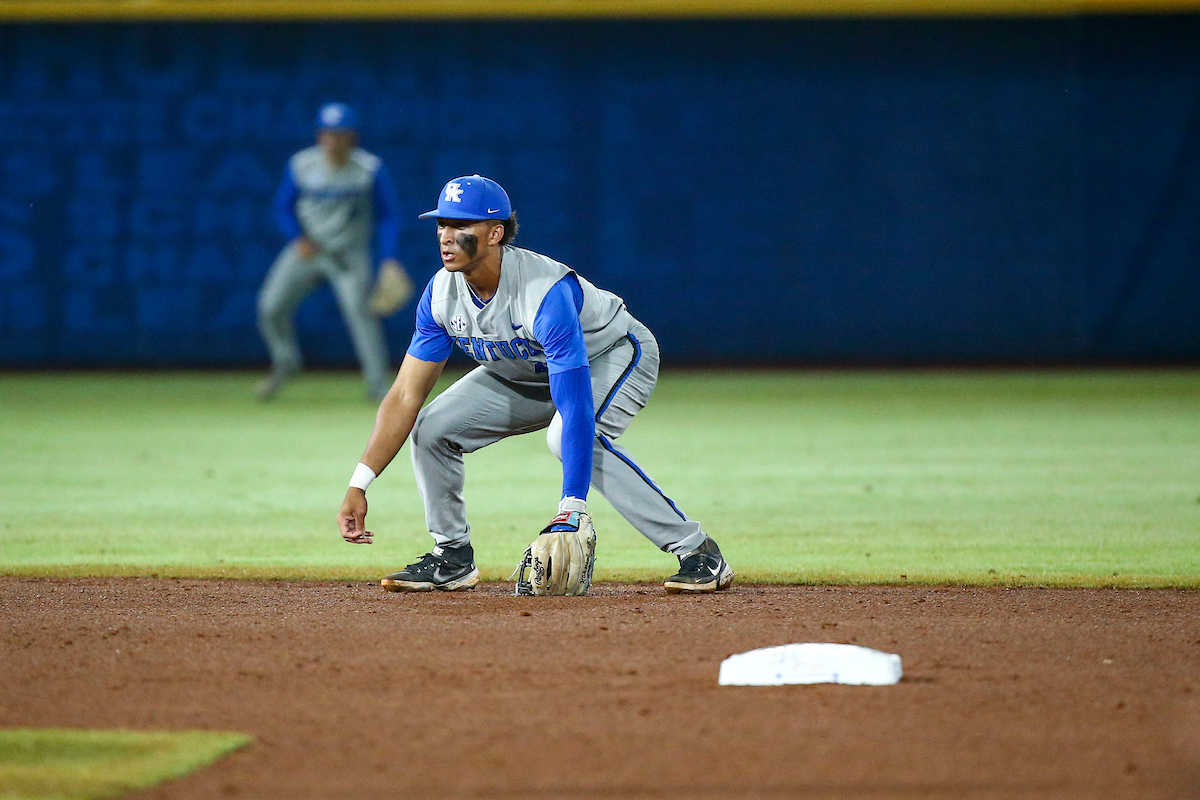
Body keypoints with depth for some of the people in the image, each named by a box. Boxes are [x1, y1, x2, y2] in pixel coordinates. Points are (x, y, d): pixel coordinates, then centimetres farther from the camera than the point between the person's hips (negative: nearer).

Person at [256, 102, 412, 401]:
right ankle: (285, 362, 24)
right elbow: (283, 208, 2)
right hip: (306, 249, 2)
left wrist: (389, 260, -18)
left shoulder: (371, 169, -13)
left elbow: (388, 216, -6)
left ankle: (379, 382, -12)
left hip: (350, 253, -2)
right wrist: (298, 239, -17)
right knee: (271, 306, -5)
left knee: (359, 307, -22)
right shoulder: (301, 165, -9)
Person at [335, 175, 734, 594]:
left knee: (568, 434, -36)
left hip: (613, 355, -7)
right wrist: (358, 486, -24)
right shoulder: (442, 293, -19)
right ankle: (453, 557, 11)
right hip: (524, 374, 7)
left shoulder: (547, 293, -39)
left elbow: (577, 409, -44)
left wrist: (572, 507, -51)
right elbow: (406, 395, -15)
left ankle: (699, 552, -30)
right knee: (431, 428, -9)